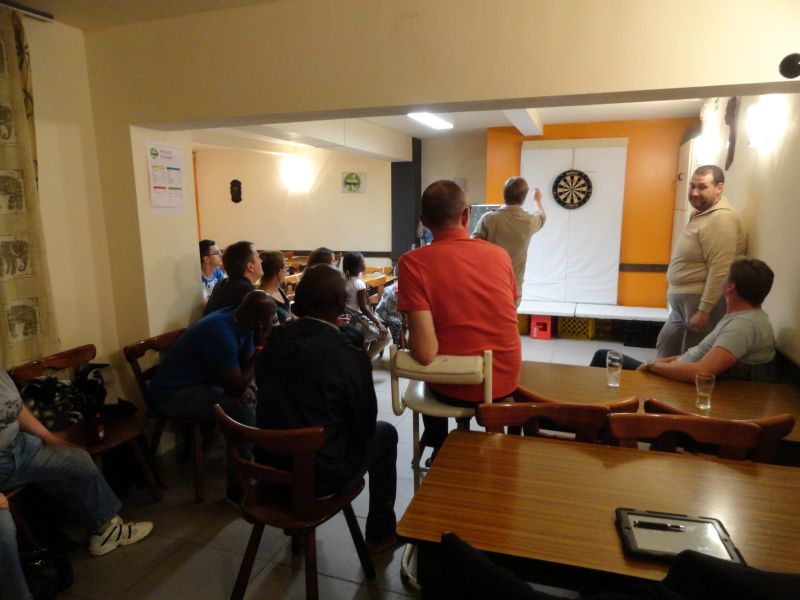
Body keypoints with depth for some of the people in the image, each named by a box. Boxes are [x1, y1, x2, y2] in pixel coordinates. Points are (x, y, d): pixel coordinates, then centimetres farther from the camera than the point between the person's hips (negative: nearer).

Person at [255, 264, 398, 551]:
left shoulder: (272, 342, -8)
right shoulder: (351, 357, -23)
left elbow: (275, 403, 7)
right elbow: (364, 426, -10)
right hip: (322, 474, -5)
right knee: (385, 433, 18)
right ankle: (381, 532, 31)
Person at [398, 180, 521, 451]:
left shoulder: (413, 262, -17)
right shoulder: (500, 254, -5)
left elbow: (426, 353, -24)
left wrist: (410, 341, -2)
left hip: (455, 388, -3)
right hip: (506, 380, 3)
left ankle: (439, 449, 48)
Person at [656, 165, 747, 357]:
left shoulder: (720, 218, -19)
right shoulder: (700, 213, 15)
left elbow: (720, 271, -26)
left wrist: (704, 310, -26)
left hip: (701, 303, -10)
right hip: (682, 302, 10)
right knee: (664, 351, 18)